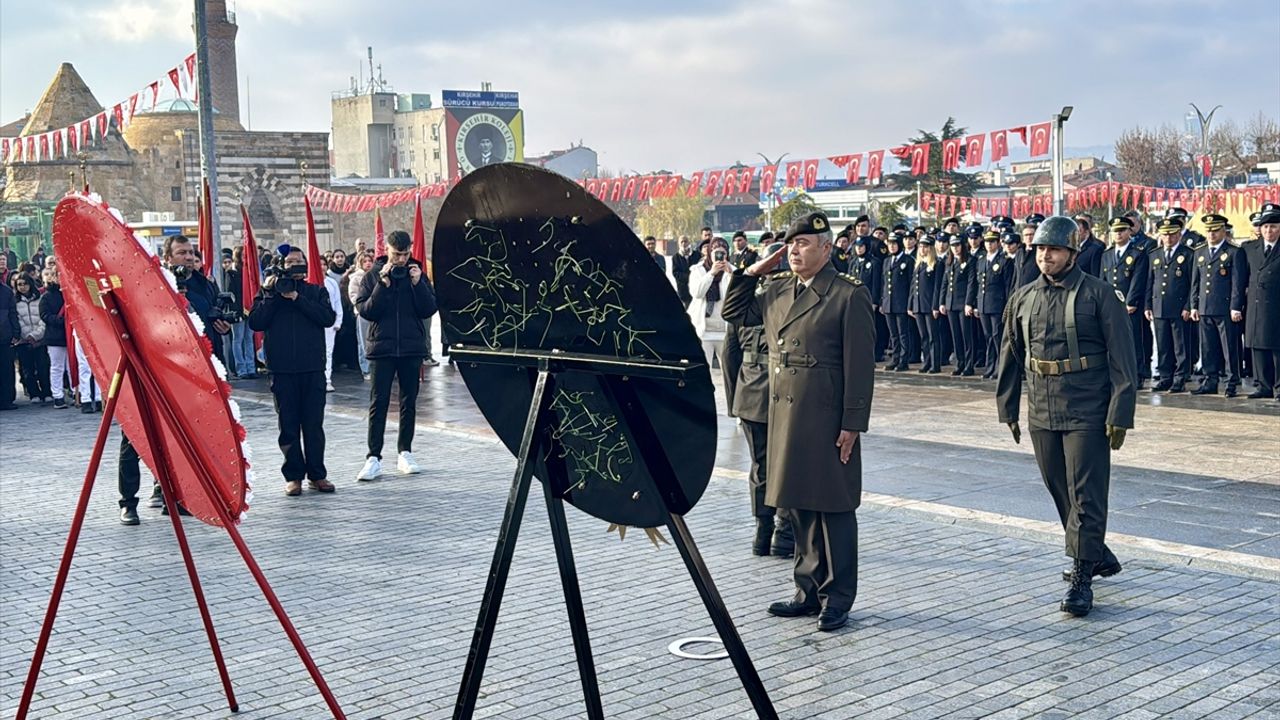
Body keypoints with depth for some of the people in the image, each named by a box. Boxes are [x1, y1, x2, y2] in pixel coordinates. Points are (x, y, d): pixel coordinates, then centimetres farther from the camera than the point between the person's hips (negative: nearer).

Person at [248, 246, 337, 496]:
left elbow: (328, 317, -7)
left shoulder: (317, 292, 11)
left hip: (313, 367, 0)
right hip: (282, 369, 0)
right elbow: (255, 323, -3)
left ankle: (317, 474, 10)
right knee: (288, 425, 3)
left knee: (314, 424, 2)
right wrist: (270, 295, -10)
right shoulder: (268, 291, 10)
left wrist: (297, 298, -11)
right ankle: (293, 475, 11)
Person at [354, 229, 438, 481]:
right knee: (378, 402, -3)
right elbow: (364, 311, -7)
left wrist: (418, 284, -13)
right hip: (381, 347, -2)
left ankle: (405, 453, 17)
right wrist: (383, 285, -16)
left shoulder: (417, 273, 5)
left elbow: (429, 310, -1)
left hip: (412, 347, 2)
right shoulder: (373, 275, 1)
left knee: (409, 401, 8)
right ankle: (374, 458, -2)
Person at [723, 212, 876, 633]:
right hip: (784, 416, 7)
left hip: (828, 420, -6)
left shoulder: (850, 295, -8)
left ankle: (836, 599, 12)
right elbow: (732, 312, 24)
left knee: (833, 508, 2)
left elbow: (860, 365, -10)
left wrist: (852, 424, -13)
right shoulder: (775, 291, 11)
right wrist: (754, 271, 11)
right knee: (799, 507, 13)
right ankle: (809, 592, 24)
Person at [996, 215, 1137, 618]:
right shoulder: (1023, 299, 8)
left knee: (1086, 497, -4)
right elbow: (1010, 358, 15)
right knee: (1061, 494, 15)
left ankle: (1082, 577, 2)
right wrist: (1008, 410, 14)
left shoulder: (1099, 295, -6)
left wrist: (1119, 415, -13)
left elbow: (1122, 359, -9)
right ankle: (1098, 555, 34)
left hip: (1087, 414, -6)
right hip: (1041, 415, 6)